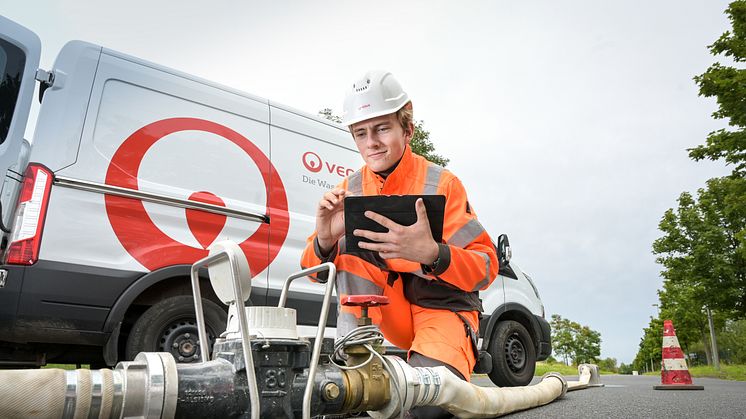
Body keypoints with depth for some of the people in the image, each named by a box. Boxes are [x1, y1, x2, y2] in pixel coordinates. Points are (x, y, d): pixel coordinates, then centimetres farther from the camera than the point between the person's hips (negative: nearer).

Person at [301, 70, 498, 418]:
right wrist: (324, 241, -28)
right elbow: (315, 269, -2)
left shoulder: (442, 184, -13)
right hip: (393, 309, 4)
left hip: (444, 307, -3)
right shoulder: (350, 190, -2)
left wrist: (431, 253, -39)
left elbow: (485, 267, -17)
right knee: (350, 246, -21)